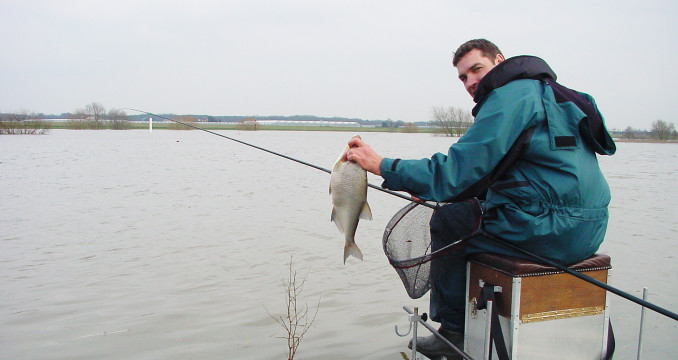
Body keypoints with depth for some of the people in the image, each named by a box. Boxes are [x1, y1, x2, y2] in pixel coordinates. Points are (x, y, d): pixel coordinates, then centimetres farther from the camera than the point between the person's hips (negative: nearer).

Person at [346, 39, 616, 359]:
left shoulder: (512, 94, -11)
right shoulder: (541, 92, 21)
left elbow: (458, 171, -19)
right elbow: (484, 171, 22)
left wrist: (382, 165, -13)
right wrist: (429, 187, 13)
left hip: (553, 229, -10)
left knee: (448, 222, 3)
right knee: (470, 208, 24)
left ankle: (453, 332, 17)